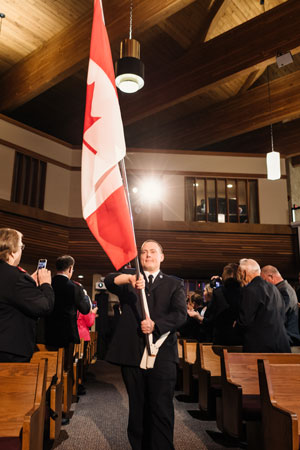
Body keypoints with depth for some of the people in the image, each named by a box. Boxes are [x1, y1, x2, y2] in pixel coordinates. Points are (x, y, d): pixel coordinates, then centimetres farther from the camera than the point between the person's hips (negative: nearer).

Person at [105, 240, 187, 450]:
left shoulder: (174, 283, 10)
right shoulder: (128, 279, 13)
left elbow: (180, 314, -3)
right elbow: (109, 281, -9)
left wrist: (155, 325, -19)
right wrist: (129, 278, -30)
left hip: (162, 354, -1)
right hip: (132, 352, 2)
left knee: (161, 408, -2)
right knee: (138, 408, 13)